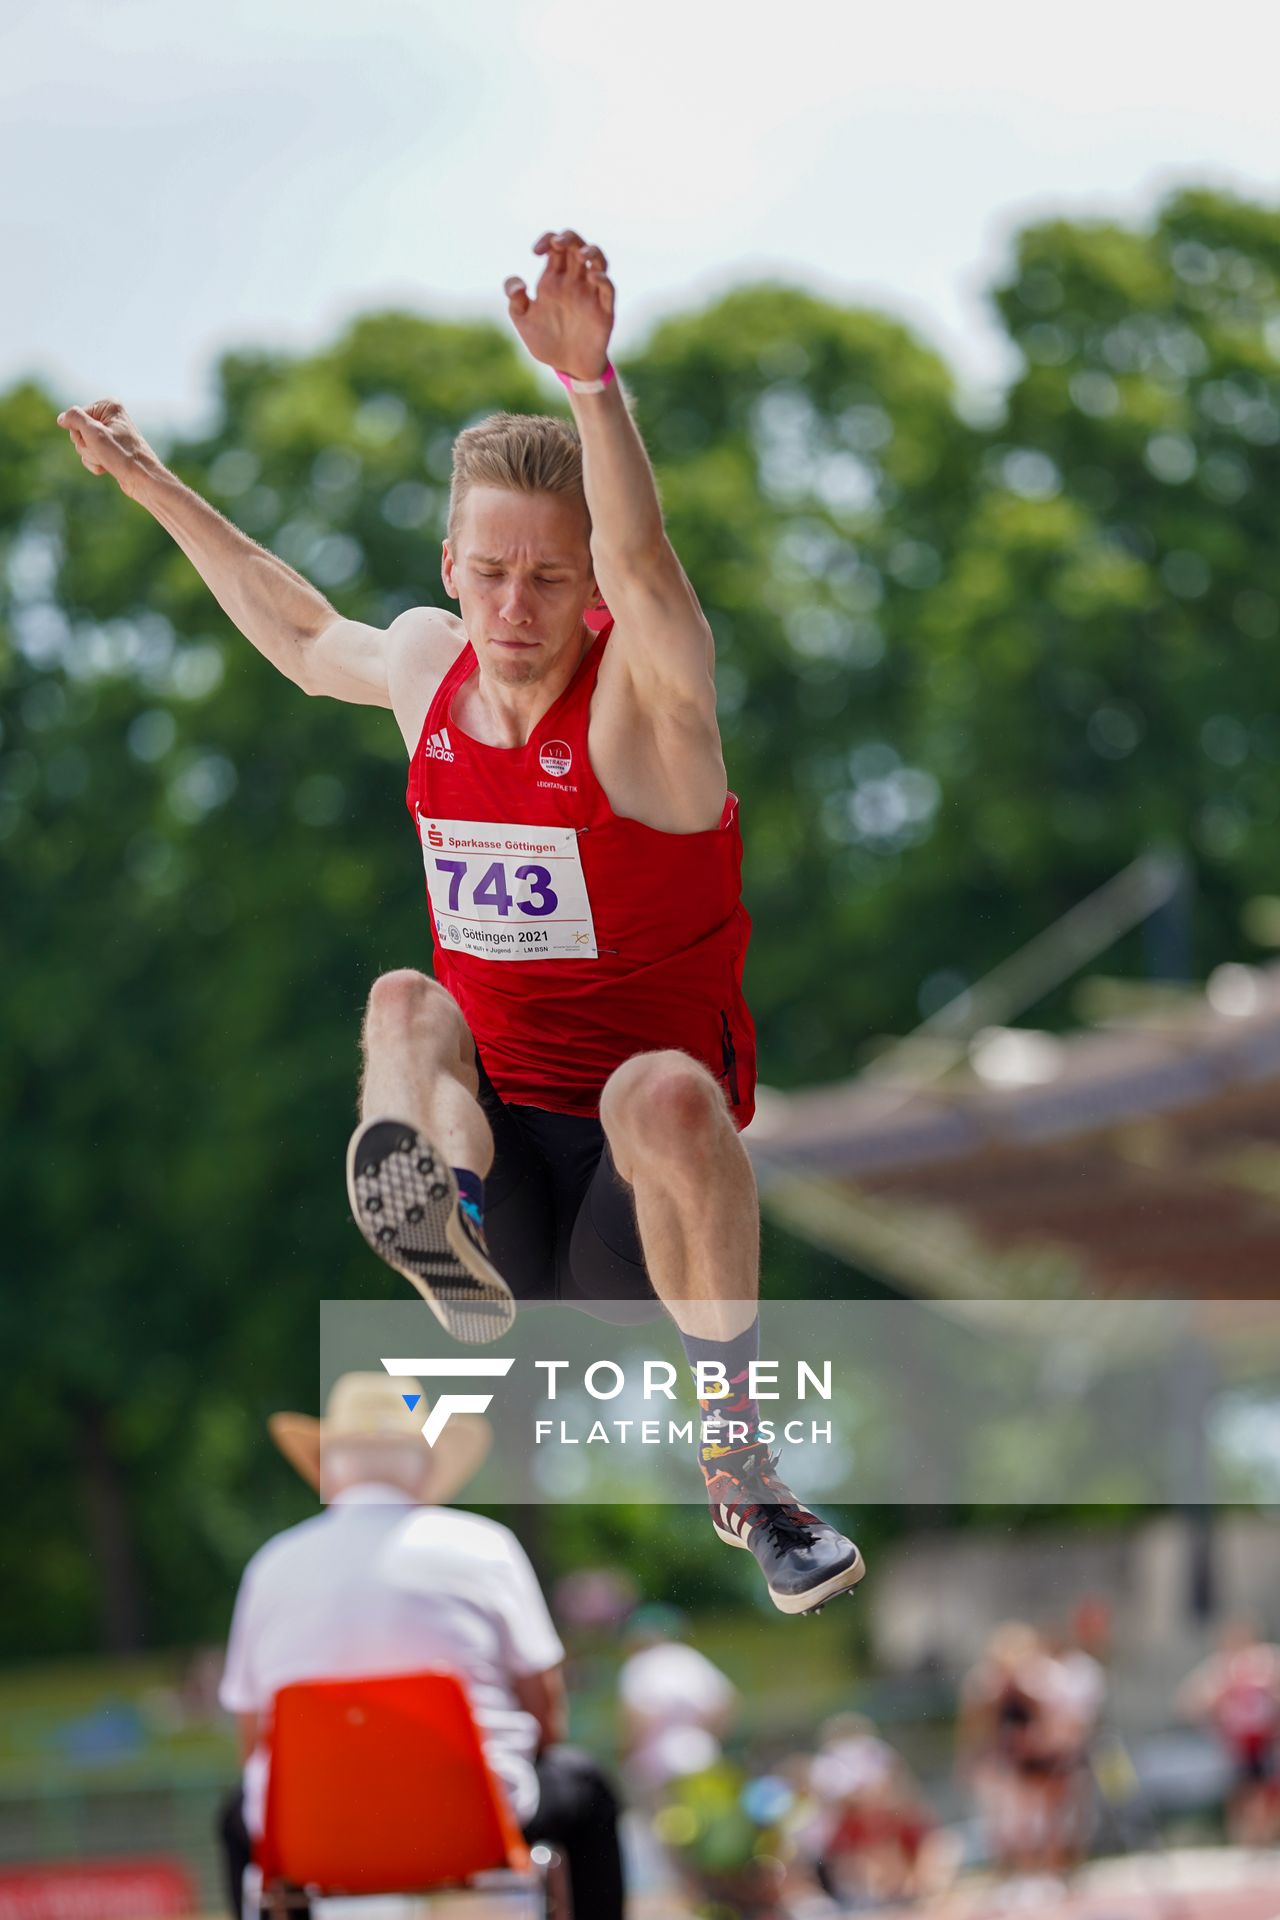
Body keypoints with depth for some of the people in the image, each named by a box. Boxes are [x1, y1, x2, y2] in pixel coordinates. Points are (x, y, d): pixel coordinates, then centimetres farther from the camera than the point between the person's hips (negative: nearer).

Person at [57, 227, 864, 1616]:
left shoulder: (646, 694, -12)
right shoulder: (427, 667, 6)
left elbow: (644, 563, -37)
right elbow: (304, 637, 31)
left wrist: (589, 379, -55)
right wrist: (152, 486, 37)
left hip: (639, 1188, -4)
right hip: (494, 1151, 5)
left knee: (668, 1092, -37)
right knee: (408, 1007, -24)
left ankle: (739, 1462, -25)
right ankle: (459, 1271, -52)